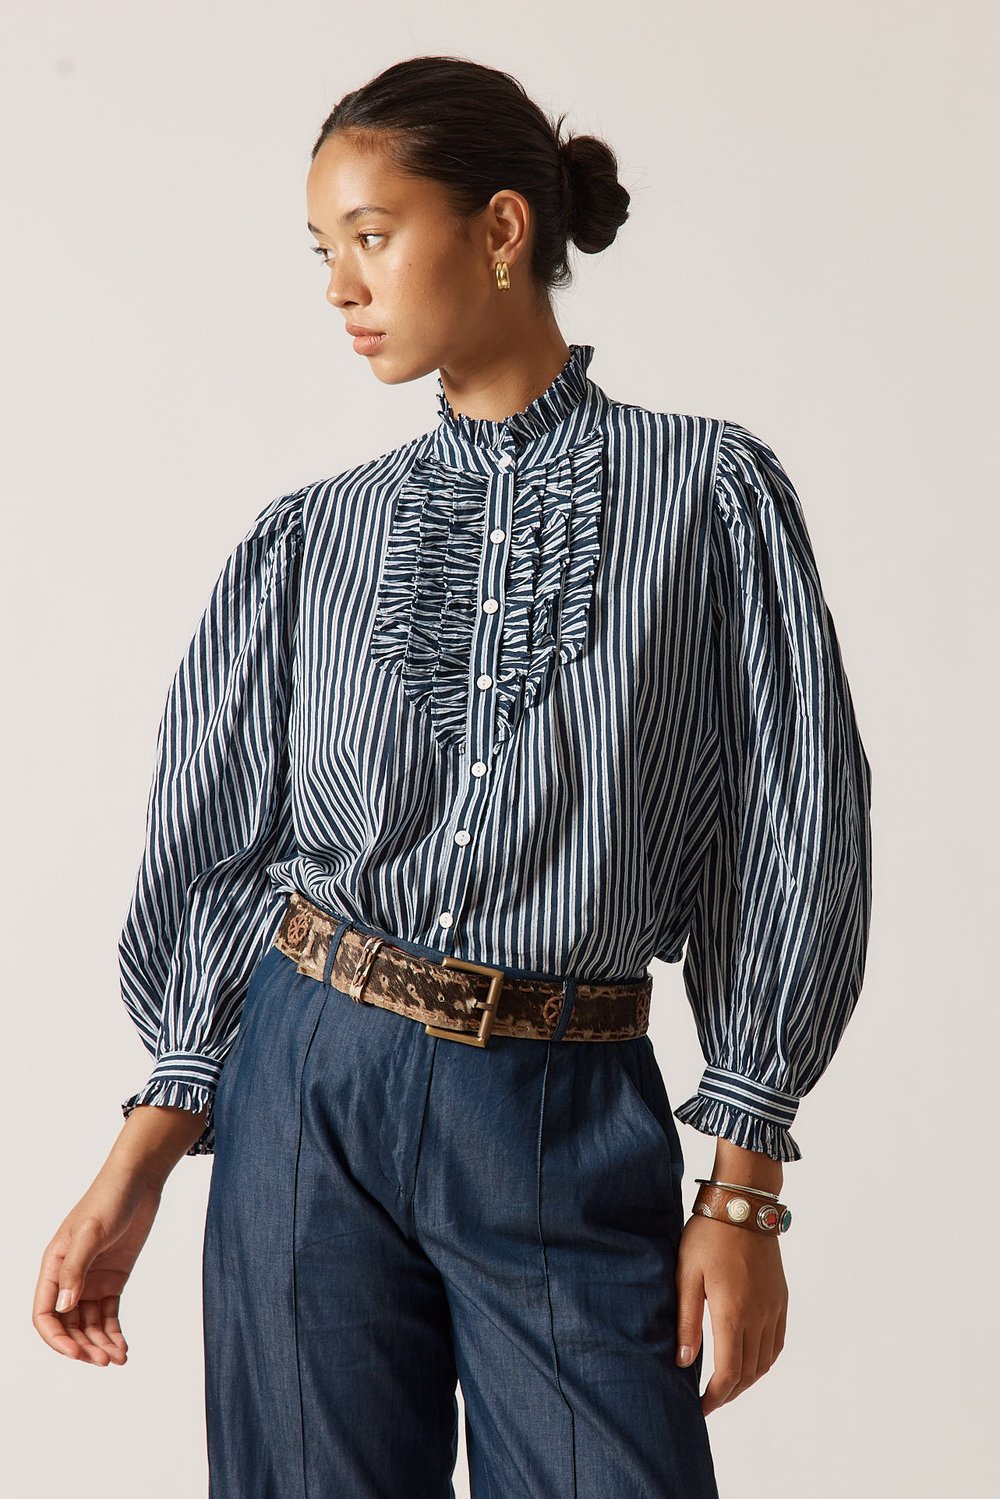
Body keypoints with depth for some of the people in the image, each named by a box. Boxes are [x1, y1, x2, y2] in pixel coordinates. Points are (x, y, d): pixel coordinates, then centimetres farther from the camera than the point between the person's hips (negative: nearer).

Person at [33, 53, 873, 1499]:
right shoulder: (313, 539, 6)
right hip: (314, 1091, 2)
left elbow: (787, 836, -1)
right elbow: (222, 848, 8)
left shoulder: (712, 491, 0)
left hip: (570, 1122, -2)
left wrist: (745, 1191, -5)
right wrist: (136, 1169, 2)